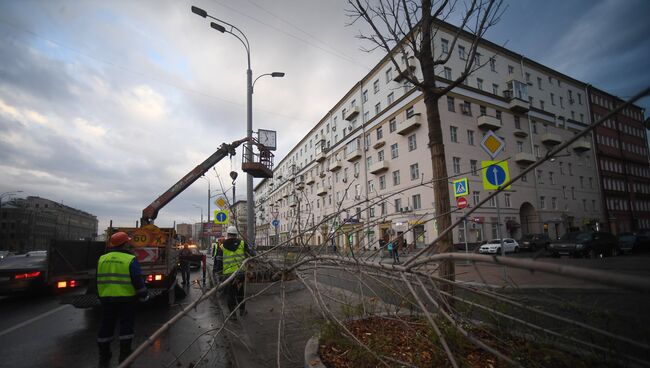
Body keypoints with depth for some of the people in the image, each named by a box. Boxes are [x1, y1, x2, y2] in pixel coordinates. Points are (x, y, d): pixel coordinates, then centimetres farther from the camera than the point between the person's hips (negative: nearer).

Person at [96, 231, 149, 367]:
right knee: (126, 326, 6)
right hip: (126, 298, -5)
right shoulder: (130, 259, -13)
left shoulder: (102, 259, 5)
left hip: (106, 298, 5)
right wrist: (144, 295, 0)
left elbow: (99, 280, 14)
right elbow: (138, 281, -13)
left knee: (106, 327, 15)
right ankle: (124, 356, 12)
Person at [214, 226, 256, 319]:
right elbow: (252, 254, 4)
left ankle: (233, 314, 16)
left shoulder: (221, 247, 0)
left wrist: (218, 274, 7)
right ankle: (242, 310, 29)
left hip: (228, 274, -1)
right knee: (240, 292, 18)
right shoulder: (242, 244, 1)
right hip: (241, 272, 1)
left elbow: (218, 262, 1)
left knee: (230, 294, 11)